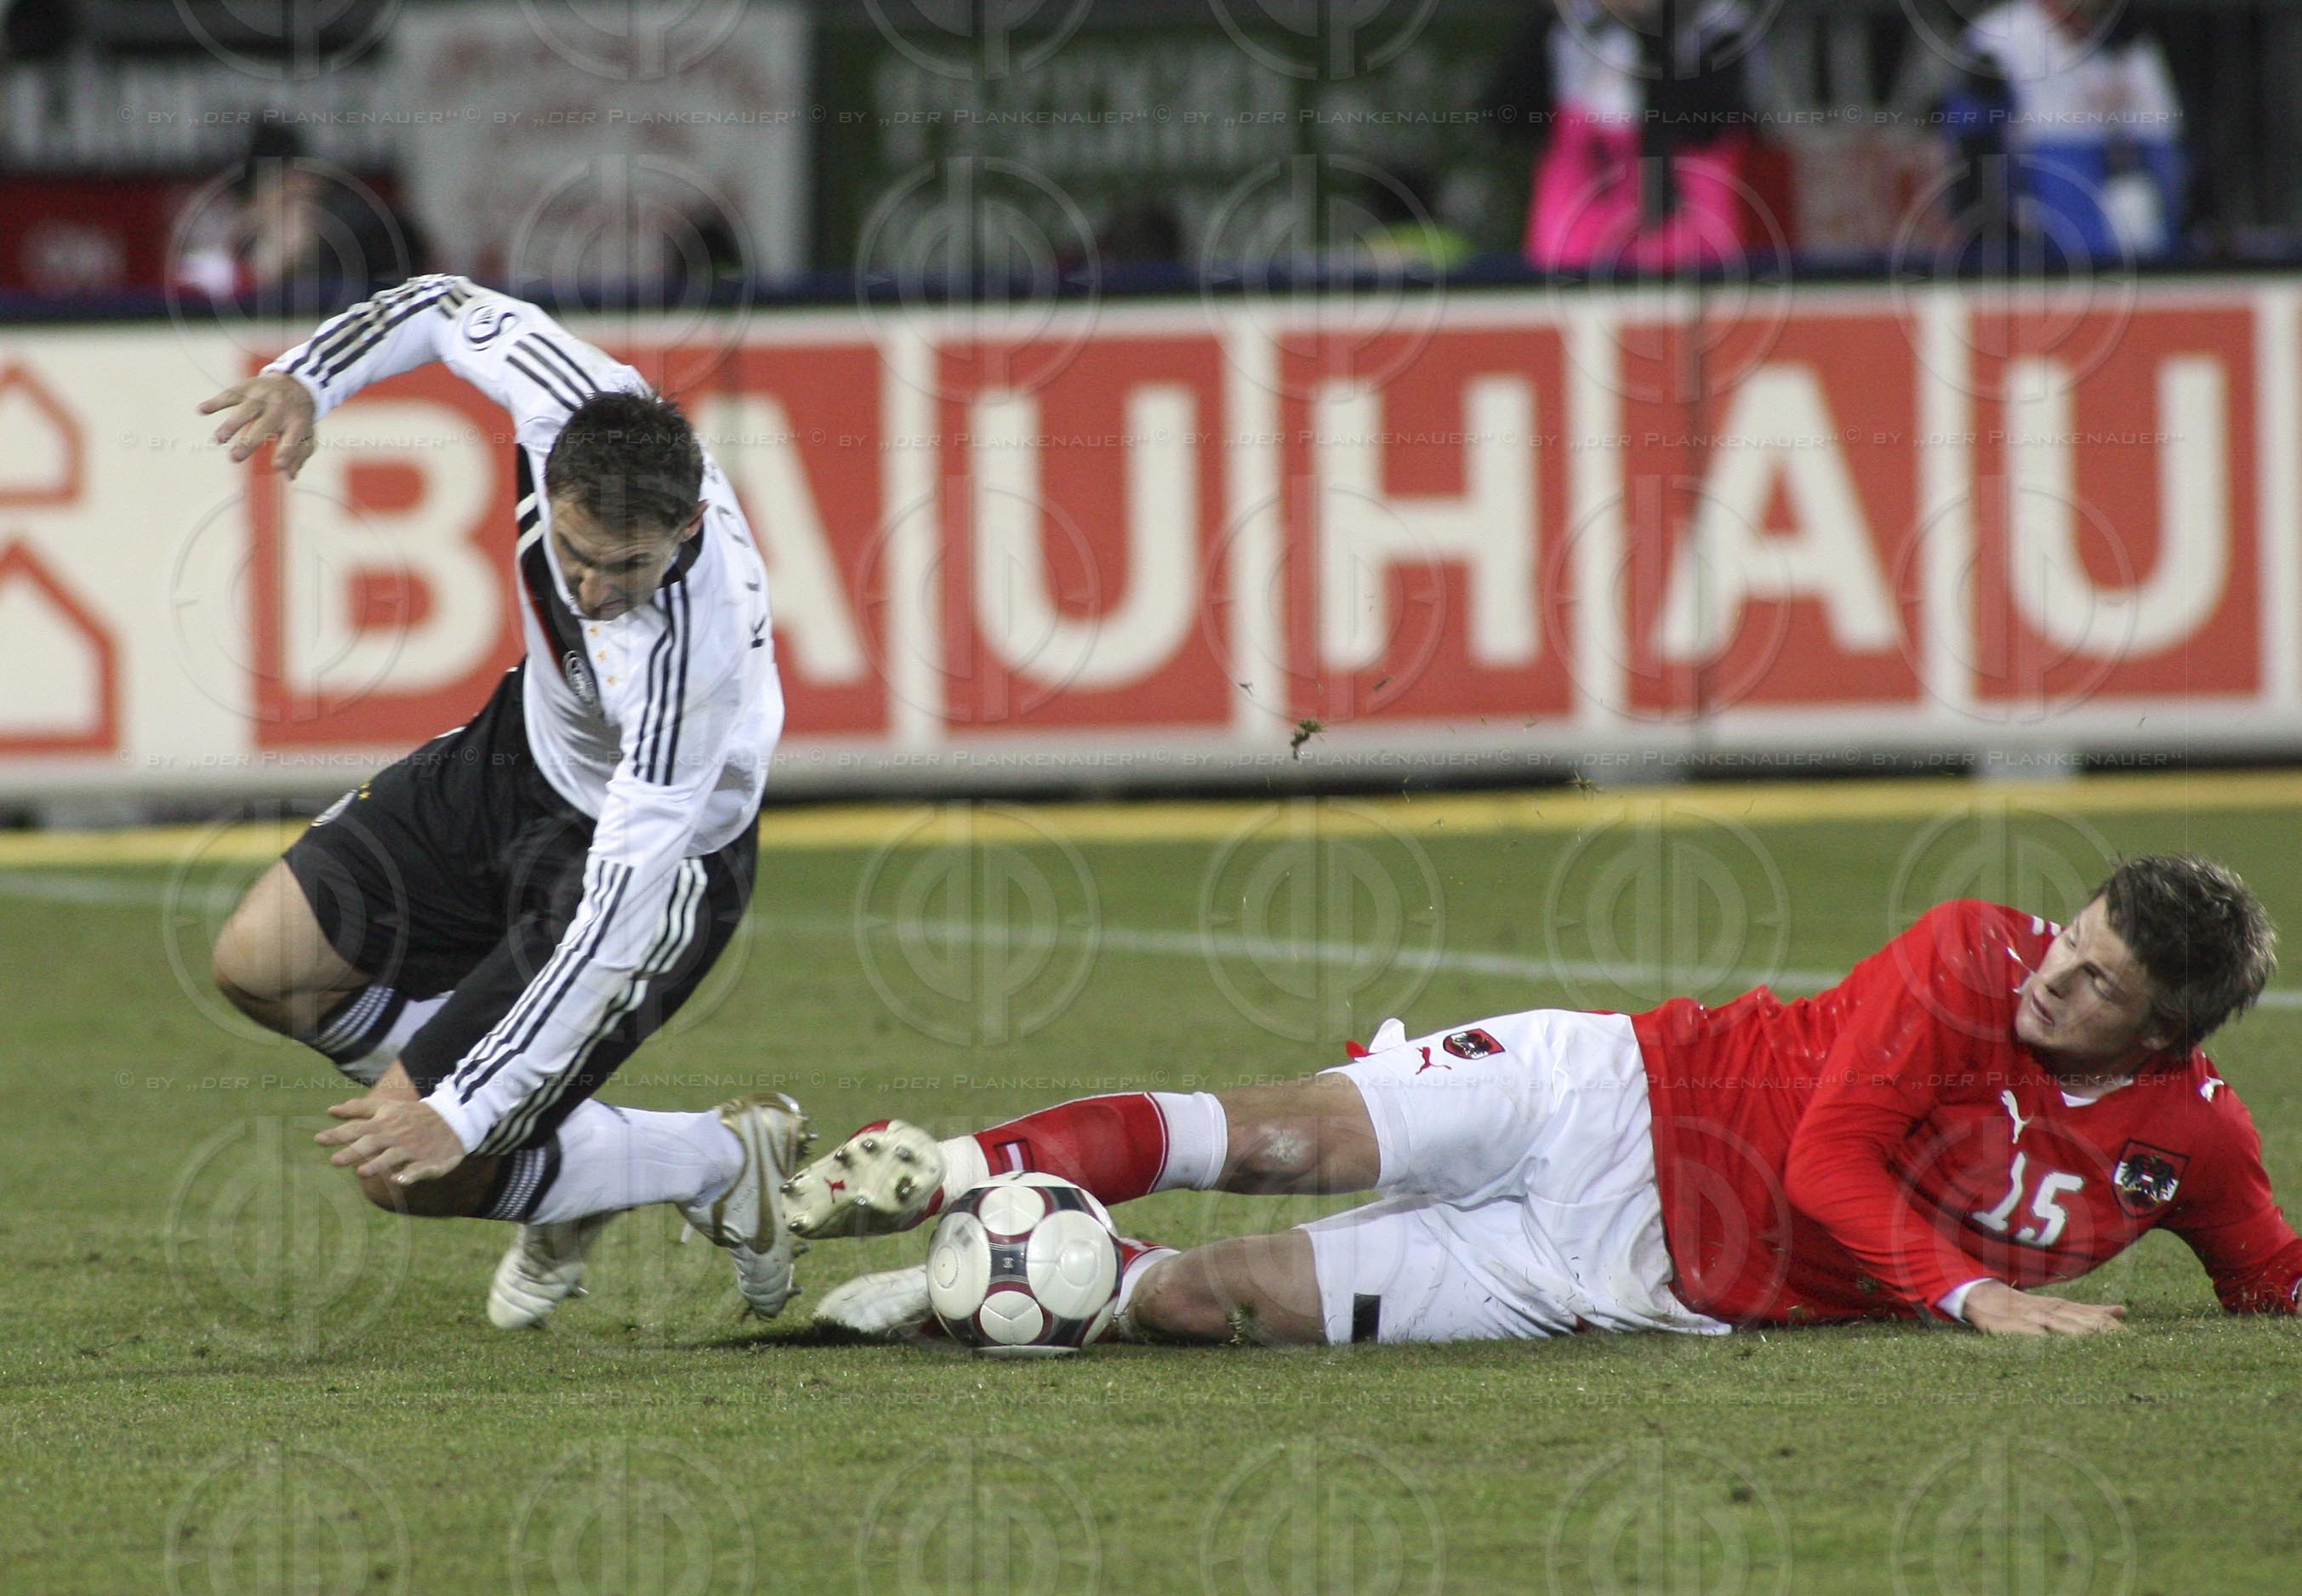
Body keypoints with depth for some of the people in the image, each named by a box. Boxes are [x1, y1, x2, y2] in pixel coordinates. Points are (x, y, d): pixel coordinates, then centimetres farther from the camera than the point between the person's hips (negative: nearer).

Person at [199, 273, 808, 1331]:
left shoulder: (689, 663, -41)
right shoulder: (570, 402, -27)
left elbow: (614, 933, -38)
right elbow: (451, 308, -3)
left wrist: (458, 1113, -37)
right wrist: (306, 378, -19)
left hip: (656, 854, -7)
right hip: (527, 747, 7)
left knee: (407, 1170, -11)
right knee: (261, 964, 0)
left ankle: (728, 1162, 12)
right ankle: (572, 1141, 17)